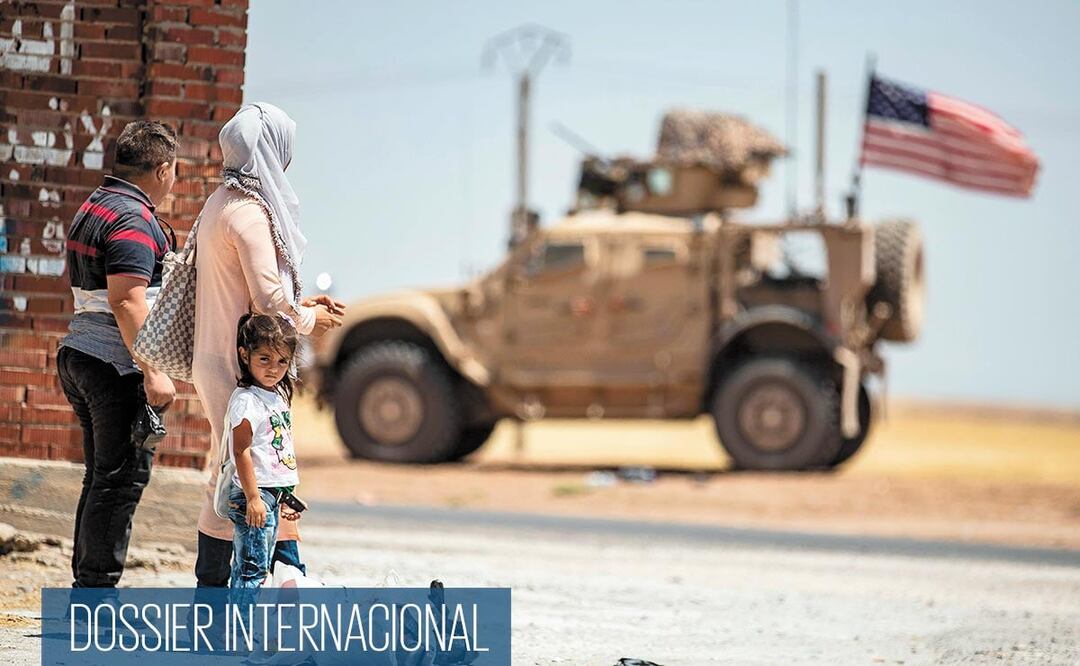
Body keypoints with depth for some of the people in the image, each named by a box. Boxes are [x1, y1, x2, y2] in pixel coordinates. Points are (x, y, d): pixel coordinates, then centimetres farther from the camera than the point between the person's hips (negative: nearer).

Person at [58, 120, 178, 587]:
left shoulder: (93, 208, 16)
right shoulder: (134, 220, -15)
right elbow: (127, 301, -23)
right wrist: (153, 372, -24)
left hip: (79, 357, 10)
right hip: (117, 367, -10)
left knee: (103, 477, 14)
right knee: (122, 477, -5)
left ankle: (86, 585, 16)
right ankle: (97, 588, -5)